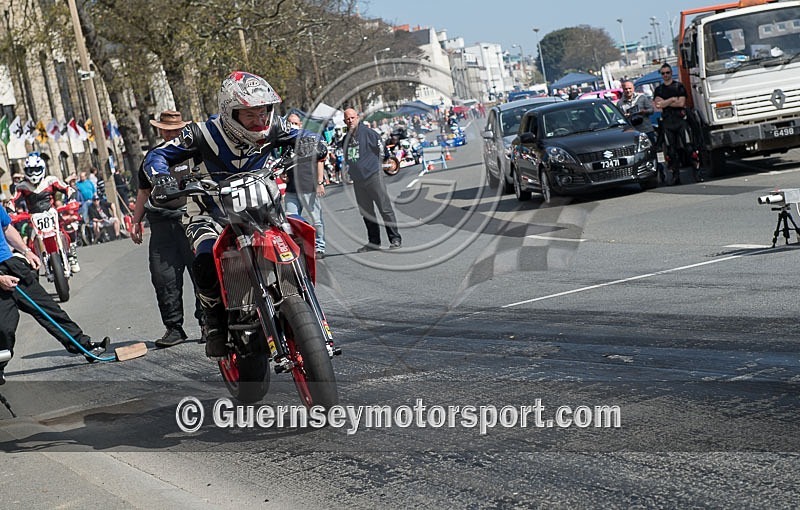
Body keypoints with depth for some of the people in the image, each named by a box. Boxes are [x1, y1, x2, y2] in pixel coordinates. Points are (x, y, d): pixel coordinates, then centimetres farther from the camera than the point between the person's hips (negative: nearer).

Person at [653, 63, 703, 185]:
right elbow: (657, 105, 0)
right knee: (671, 150, 0)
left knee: (689, 146, -10)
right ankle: (675, 175, 3)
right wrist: (673, 100, -6)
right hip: (667, 122, 3)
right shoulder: (658, 90, 15)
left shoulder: (679, 86, 7)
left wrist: (665, 102, -3)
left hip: (680, 120, -3)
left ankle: (697, 170, -6)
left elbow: (681, 103, -5)